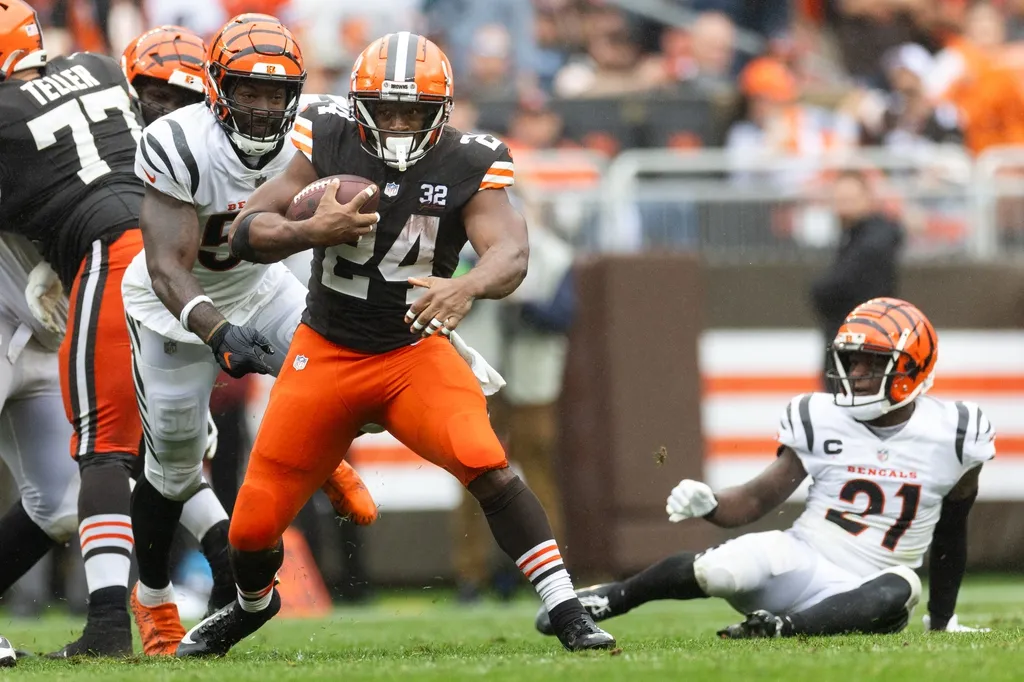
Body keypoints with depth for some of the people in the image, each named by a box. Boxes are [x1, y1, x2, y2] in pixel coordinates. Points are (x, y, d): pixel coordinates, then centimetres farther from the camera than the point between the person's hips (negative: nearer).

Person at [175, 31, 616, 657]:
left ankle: (568, 613, -23)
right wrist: (312, 231, -29)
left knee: (485, 464, -29)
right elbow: (245, 233, -10)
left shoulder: (465, 167, -13)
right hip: (326, 352, 2)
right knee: (255, 523, 5)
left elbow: (511, 252, -28)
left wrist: (465, 287, -49)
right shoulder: (329, 146, -10)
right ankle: (254, 605, 41)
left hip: (416, 351, -2)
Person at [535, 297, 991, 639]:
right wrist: (708, 505, -20)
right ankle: (608, 599, -9)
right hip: (799, 562, 0)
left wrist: (942, 621, 17)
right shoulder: (822, 422, 0)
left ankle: (784, 626, -42)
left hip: (861, 594, 0)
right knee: (714, 570, -31)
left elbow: (951, 535, 12)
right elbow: (758, 499, 1)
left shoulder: (950, 435, 0)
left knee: (898, 591, -37)